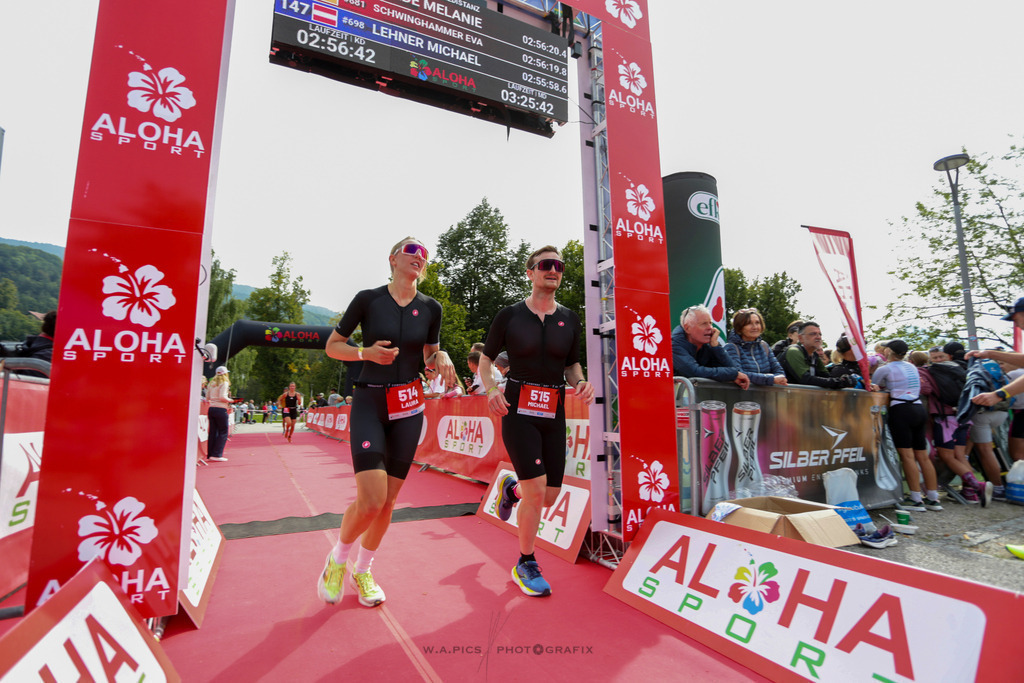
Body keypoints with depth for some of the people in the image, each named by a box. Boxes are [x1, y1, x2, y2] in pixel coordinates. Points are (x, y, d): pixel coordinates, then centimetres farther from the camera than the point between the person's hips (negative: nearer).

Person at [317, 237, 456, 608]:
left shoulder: (430, 308, 5)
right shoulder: (368, 299, -4)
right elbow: (332, 345, 4)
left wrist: (442, 358, -7)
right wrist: (366, 353, -14)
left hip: (408, 407, 3)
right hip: (369, 403, -3)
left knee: (388, 499, 7)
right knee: (371, 499, -13)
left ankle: (363, 568, 33)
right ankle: (338, 558, 19)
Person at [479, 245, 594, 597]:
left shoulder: (569, 320, 7)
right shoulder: (509, 316, -1)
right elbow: (486, 358, 7)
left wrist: (581, 382, -5)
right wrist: (490, 388, -11)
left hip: (554, 414, 4)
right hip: (518, 411, -4)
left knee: (549, 496, 7)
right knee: (537, 489, -12)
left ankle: (511, 487, 43)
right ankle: (525, 566, 13)